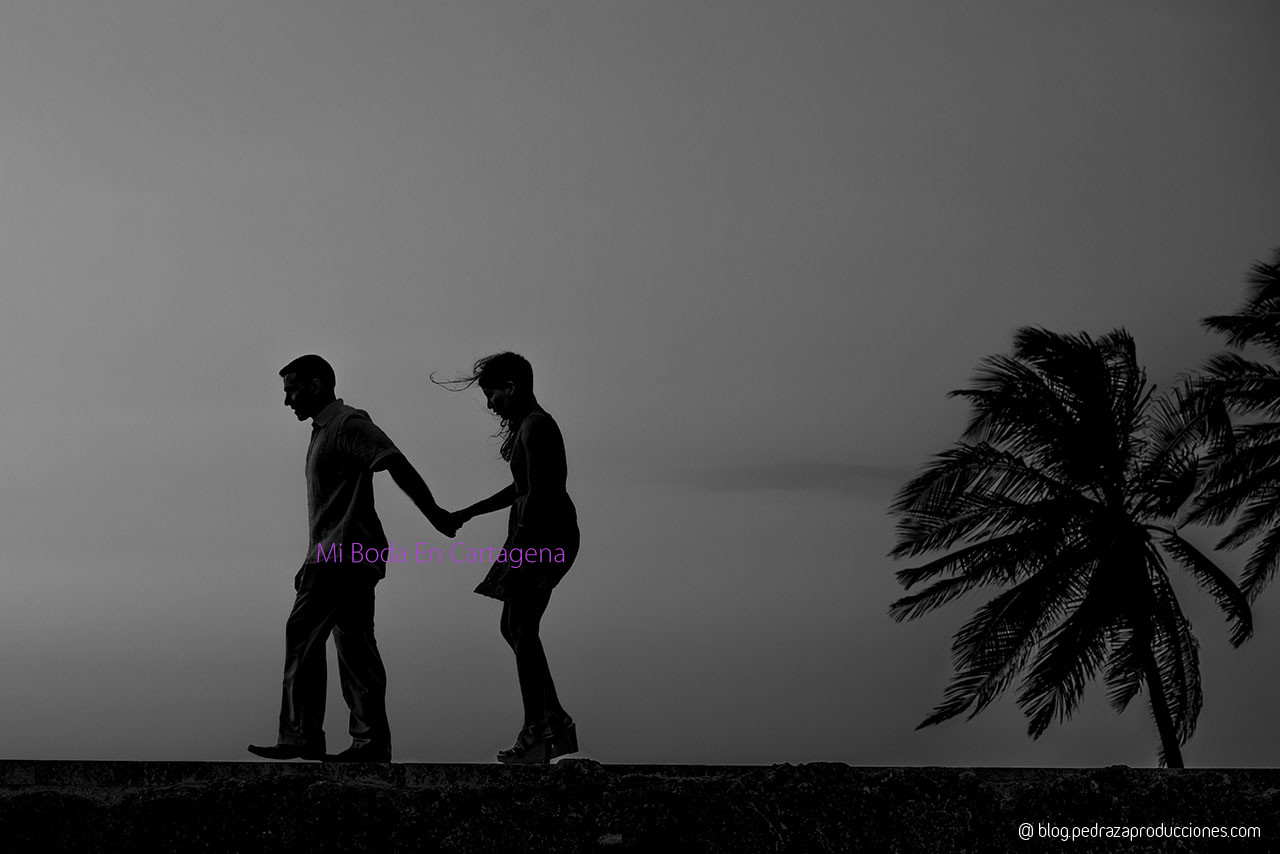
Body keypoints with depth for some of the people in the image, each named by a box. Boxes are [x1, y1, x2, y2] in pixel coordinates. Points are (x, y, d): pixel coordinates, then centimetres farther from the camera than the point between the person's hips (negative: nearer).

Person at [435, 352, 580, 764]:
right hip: (545, 536, 10)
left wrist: (514, 555, -21)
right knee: (514, 628, 12)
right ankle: (555, 723, 14)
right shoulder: (530, 425, 18)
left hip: (543, 536, -10)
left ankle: (537, 733, -3)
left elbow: (536, 495, -21)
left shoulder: (535, 427, -14)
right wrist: (468, 513, 26)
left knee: (521, 629, -6)